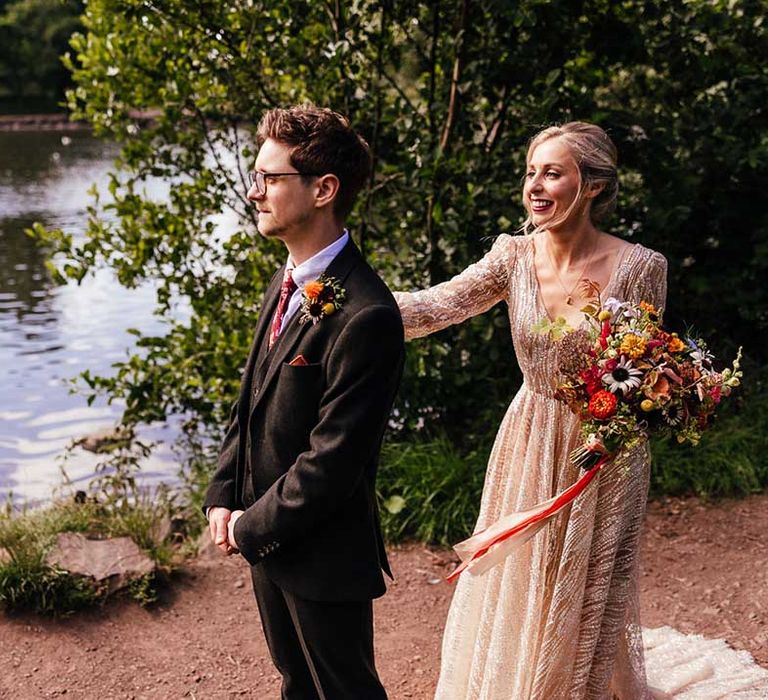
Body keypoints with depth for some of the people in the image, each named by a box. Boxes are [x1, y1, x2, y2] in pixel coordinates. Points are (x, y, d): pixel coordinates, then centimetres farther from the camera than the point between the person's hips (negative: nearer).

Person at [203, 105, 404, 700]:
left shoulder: (364, 316, -27)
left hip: (323, 555, -8)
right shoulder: (288, 282, 3)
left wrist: (252, 527, -14)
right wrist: (224, 496, 3)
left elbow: (332, 459, -25)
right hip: (266, 539, 8)